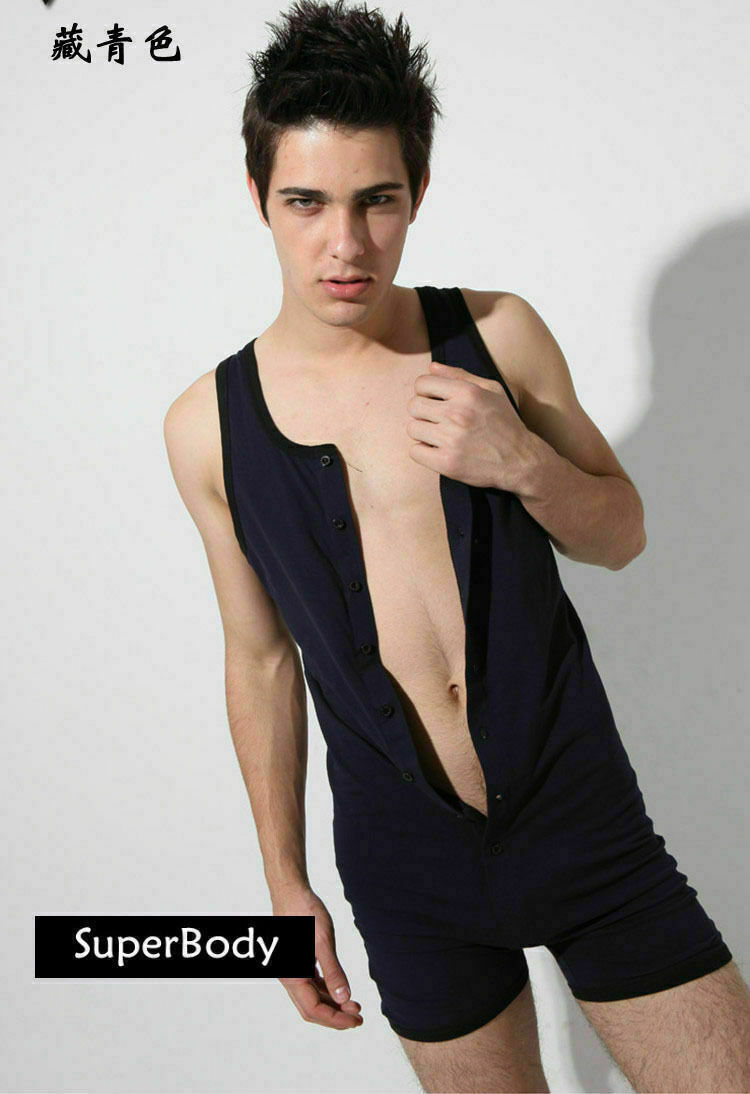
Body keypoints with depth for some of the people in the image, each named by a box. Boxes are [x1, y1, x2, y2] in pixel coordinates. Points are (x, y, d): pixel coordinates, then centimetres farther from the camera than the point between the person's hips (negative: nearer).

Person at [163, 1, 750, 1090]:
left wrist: (521, 461, -17)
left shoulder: (497, 334, -6)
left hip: (583, 818, 0)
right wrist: (286, 880, 9)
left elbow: (621, 534, 5)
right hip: (409, 868, 1)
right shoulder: (208, 425, -4)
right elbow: (261, 658, 4)